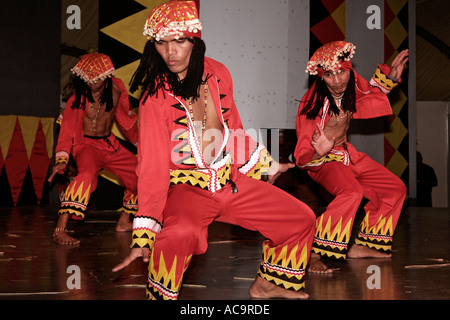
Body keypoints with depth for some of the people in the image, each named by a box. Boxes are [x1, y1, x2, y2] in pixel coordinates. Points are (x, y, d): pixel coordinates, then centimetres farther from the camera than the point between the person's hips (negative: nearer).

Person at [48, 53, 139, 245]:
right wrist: (61, 160, -21)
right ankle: (60, 230, -39)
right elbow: (67, 129, -10)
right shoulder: (79, 98, -14)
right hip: (86, 144, -6)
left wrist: (139, 141, 23)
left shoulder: (116, 89, -4)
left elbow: (126, 118, 13)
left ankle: (124, 221, 24)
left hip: (109, 143, 6)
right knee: (87, 174, -35)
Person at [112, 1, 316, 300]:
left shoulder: (218, 74, 0)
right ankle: (162, 295, -11)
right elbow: (153, 164, -17)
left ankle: (268, 283, 28)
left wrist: (266, 166, 28)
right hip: (185, 187, -5)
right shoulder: (156, 95, -13)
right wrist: (143, 237, -22)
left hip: (232, 181, 6)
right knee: (179, 235, -39)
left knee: (303, 219, 6)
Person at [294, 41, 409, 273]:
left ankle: (361, 246, 17)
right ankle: (312, 254, -32)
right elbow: (304, 156, -25)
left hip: (346, 154, 8)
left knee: (395, 188, 12)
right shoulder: (313, 103, -27)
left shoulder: (353, 85, -9)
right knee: (352, 192, -37)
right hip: (322, 159, -8)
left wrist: (390, 75, 1)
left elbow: (373, 91, 18)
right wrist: (319, 152, -46)